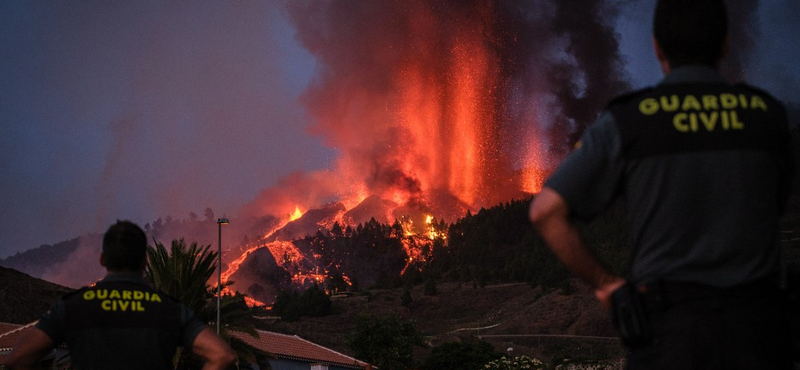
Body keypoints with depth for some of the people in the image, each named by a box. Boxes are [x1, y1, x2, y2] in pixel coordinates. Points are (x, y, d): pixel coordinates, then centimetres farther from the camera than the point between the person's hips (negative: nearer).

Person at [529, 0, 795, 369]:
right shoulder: (767, 114, 5)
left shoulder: (626, 122, -3)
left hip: (672, 329, -2)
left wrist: (604, 282, 4)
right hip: (756, 325, 2)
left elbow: (546, 211, -6)